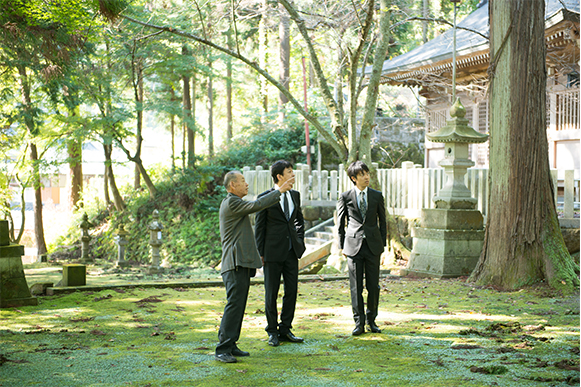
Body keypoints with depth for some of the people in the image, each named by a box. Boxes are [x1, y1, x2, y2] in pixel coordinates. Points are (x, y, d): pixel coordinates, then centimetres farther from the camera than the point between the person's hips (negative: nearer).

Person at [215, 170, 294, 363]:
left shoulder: (233, 203, 22)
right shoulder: (231, 203, -11)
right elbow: (256, 205, -19)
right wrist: (279, 191, -13)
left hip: (242, 263, 11)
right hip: (236, 264, -11)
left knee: (239, 305, 10)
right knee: (234, 304, -13)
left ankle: (230, 345, 14)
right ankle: (222, 349, -13)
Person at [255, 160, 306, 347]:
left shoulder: (295, 195, 9)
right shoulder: (265, 197, -8)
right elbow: (259, 226, -4)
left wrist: (300, 242, 11)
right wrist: (260, 253, -7)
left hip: (292, 251, 5)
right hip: (273, 251, -5)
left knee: (292, 291, 8)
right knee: (271, 293, 4)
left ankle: (285, 330, 19)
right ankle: (272, 332, 15)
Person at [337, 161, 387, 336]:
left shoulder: (377, 196, 5)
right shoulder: (345, 197, 1)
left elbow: (382, 221, 11)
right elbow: (340, 223, 6)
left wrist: (382, 243, 7)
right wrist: (343, 246, 4)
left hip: (373, 245, 1)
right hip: (354, 246, -1)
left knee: (373, 285, 5)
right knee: (356, 287, 2)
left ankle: (371, 320, 19)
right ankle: (359, 323, 10)